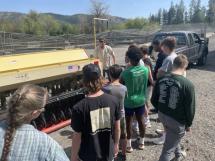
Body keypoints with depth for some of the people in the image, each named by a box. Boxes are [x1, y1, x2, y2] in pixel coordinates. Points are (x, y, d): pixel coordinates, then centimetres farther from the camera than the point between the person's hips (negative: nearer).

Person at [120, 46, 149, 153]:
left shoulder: (126, 72, -23)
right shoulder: (145, 70, -9)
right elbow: (145, 84, 5)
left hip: (129, 102, -4)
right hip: (141, 100, 4)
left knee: (128, 123, 11)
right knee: (141, 121, 18)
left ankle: (129, 145, 24)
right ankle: (141, 143, 34)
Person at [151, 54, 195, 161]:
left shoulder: (161, 79, -8)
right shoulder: (188, 84, -23)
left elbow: (154, 100, 2)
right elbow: (190, 109, -15)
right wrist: (188, 124, 2)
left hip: (162, 115, 6)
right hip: (177, 120, -6)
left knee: (173, 137, 34)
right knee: (168, 148, 12)